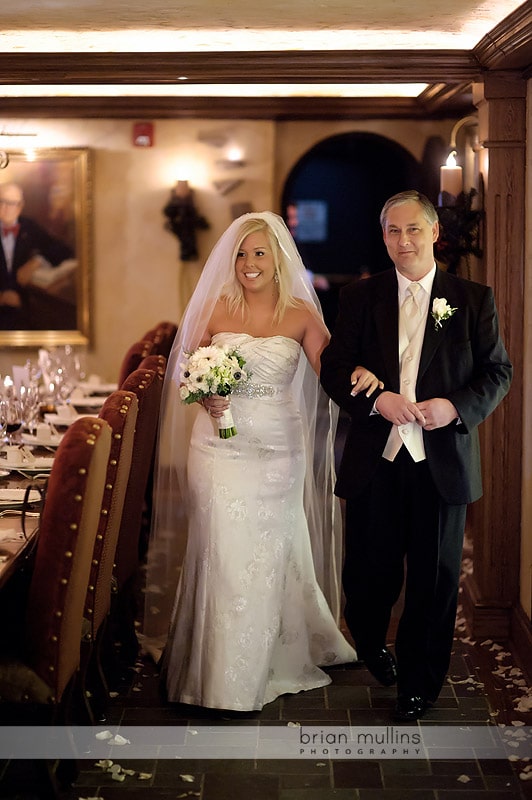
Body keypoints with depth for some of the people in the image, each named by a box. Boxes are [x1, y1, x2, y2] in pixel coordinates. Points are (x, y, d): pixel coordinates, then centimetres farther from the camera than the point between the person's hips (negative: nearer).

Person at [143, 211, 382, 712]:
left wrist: (361, 373, -29)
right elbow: (187, 368, 7)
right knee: (223, 555, 0)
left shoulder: (301, 314, 0)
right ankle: (222, 677, 13)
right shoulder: (217, 309, 1)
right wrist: (205, 398, -12)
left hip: (278, 450, 1)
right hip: (220, 447, 0)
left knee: (271, 556, 9)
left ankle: (270, 664, 28)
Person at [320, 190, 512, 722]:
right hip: (375, 462, 1)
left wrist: (457, 407, -15)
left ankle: (418, 687, 26)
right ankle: (372, 643, 43)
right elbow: (333, 369, 3)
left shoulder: (473, 299, 3)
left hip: (442, 463, 0)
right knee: (370, 572, 10)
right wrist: (375, 400, -15)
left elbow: (498, 372, 3)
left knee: (434, 579, 8)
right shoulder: (359, 297, 5)